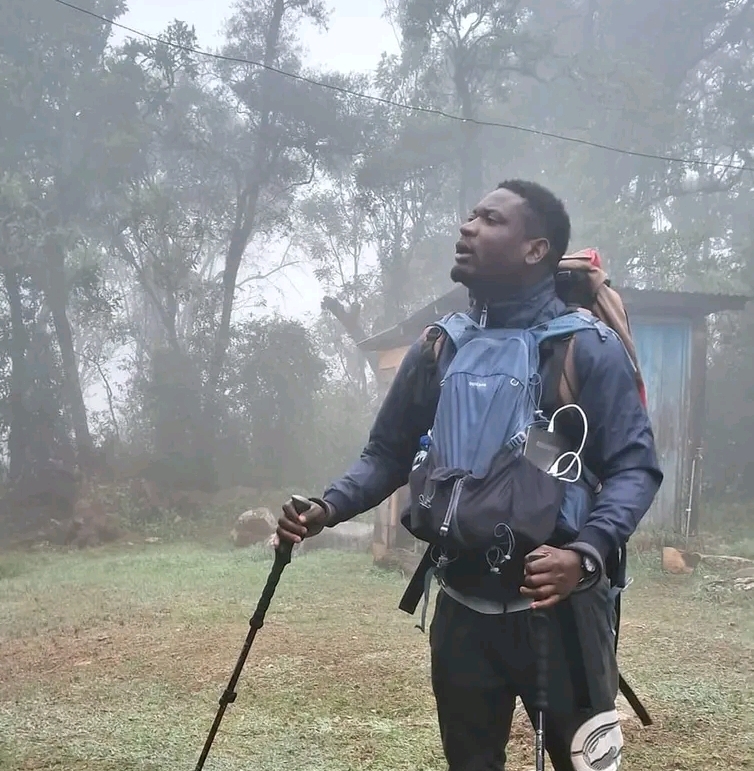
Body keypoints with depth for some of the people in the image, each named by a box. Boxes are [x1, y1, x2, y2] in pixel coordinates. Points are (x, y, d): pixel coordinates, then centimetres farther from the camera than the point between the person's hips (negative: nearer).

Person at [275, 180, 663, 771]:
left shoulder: (590, 347, -7)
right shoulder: (437, 348, 6)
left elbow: (634, 466, -11)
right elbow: (389, 453, 10)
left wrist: (587, 553, -28)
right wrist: (328, 508, -8)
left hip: (558, 606, -4)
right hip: (462, 609, 4)